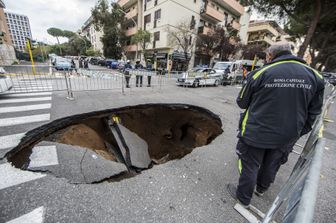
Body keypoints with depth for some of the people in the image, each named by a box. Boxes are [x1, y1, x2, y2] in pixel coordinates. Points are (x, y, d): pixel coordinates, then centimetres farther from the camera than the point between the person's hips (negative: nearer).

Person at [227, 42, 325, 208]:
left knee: (249, 166, 13)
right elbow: (313, 112, 6)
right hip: (286, 137, 5)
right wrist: (298, 133, 17)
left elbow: (242, 103, -5)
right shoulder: (314, 76, 1)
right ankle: (261, 188, 51)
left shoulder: (260, 73, -14)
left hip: (256, 133, -4)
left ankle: (243, 197, 33)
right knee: (271, 166, 25)